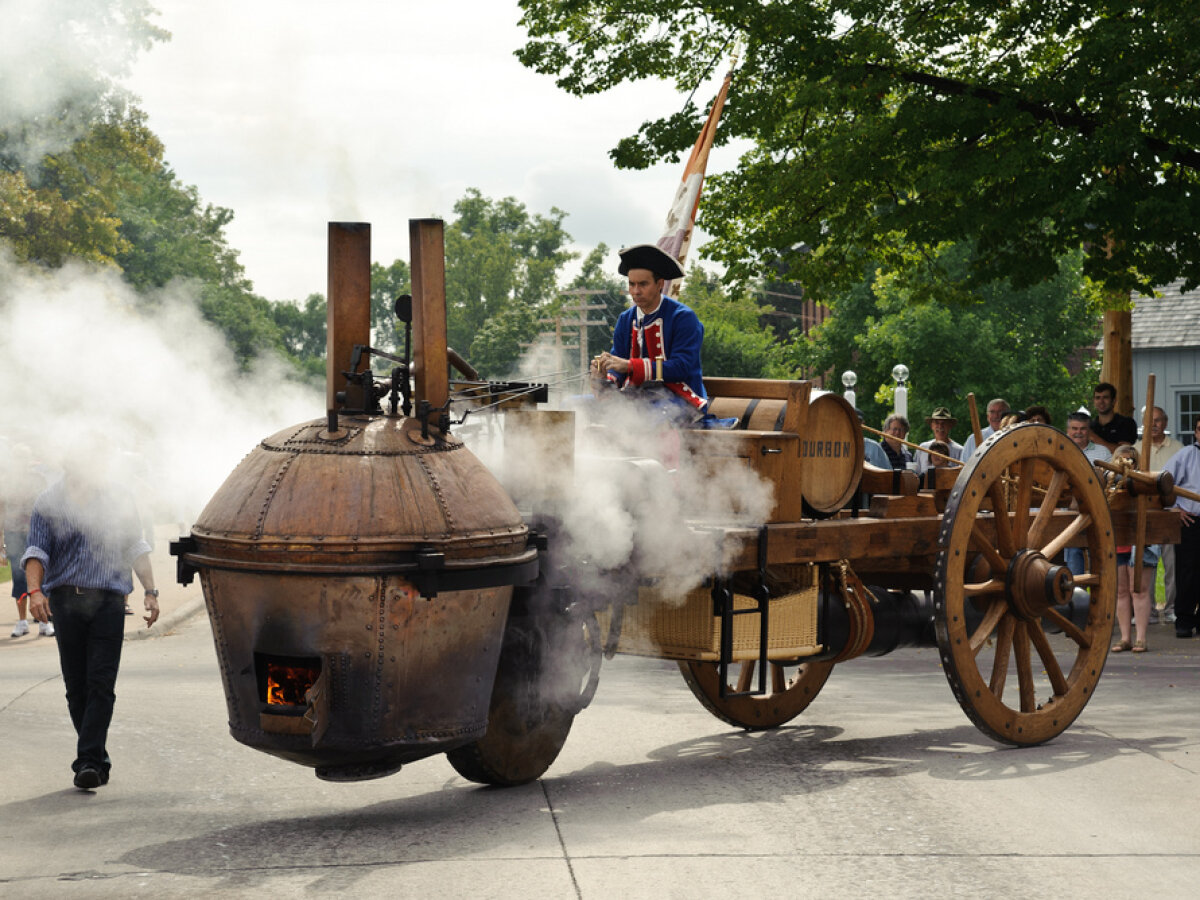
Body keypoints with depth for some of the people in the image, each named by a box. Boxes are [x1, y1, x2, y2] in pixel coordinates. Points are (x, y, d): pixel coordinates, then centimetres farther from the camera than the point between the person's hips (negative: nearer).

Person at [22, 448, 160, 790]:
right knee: (76, 687, 5)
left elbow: (136, 549, 18)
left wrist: (150, 592, 12)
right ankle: (97, 761, 16)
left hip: (109, 600, -1)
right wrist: (35, 590, -14)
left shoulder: (119, 501, 10)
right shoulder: (48, 503, 6)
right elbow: (36, 552, 2)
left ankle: (89, 761, -13)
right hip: (65, 600, 1)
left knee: (101, 684, -11)